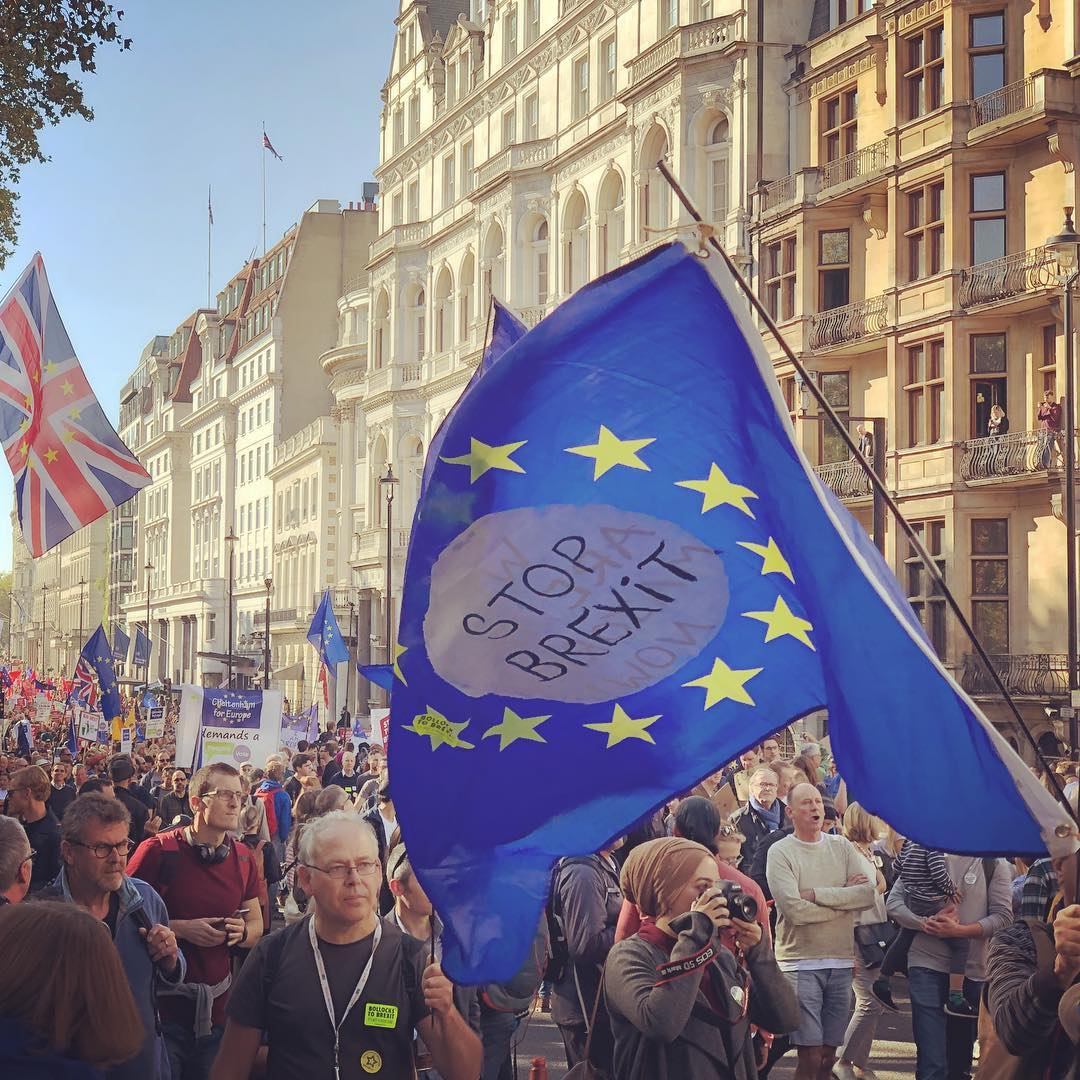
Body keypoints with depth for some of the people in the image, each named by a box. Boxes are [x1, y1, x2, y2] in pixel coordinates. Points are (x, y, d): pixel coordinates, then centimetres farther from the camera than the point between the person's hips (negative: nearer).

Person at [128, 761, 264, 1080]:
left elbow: (256, 925, 14)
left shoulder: (243, 859, 5)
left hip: (217, 1006, 5)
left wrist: (241, 932, -8)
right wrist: (181, 929, -20)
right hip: (164, 1005, -5)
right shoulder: (159, 850, -11)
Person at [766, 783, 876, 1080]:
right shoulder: (780, 852, -5)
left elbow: (868, 893, -6)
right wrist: (845, 898, -7)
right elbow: (795, 911, -16)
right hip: (800, 963, -4)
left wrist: (817, 894, -13)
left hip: (841, 961, 4)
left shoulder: (842, 846, 8)